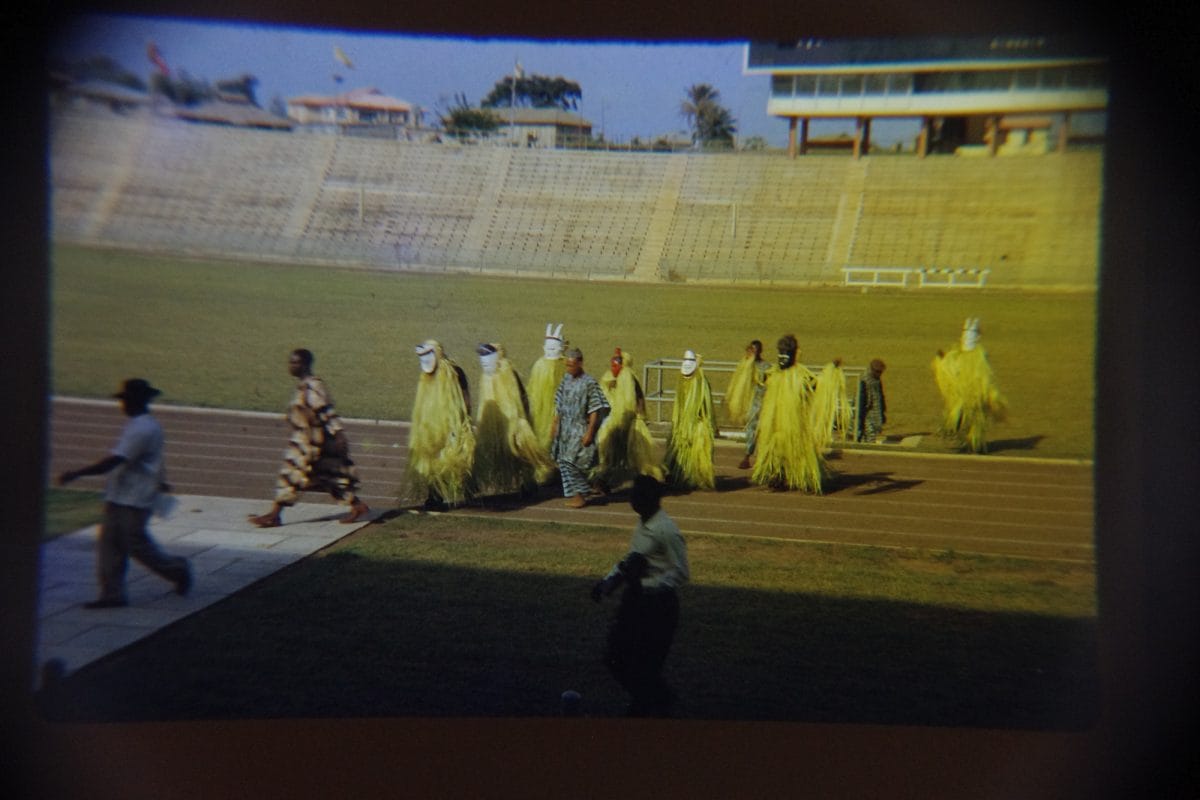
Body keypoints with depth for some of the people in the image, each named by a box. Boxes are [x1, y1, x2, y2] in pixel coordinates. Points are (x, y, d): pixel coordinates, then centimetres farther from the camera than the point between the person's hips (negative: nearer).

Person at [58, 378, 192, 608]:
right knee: (109, 544, 7)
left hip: (134, 502, -10)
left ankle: (177, 568, 18)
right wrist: (159, 481, 41)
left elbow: (114, 461, -26)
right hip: (119, 497, 10)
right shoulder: (145, 425, 13)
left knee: (138, 545, -1)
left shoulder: (142, 429, -20)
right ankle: (112, 593, 10)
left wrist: (77, 473, -25)